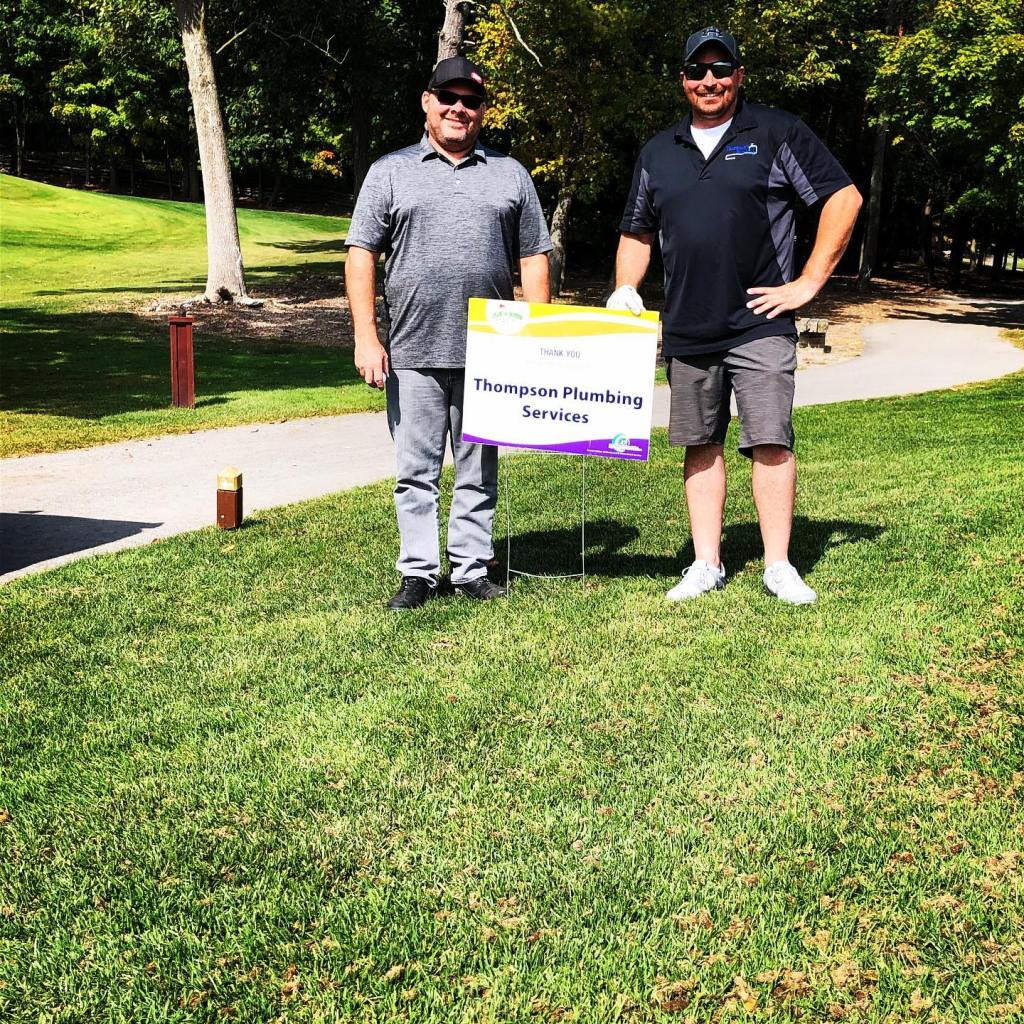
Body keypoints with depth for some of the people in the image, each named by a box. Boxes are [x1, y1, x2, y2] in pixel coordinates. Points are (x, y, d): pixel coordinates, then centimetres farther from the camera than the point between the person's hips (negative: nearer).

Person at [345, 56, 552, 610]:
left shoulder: (510, 174, 13)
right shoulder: (391, 171, 8)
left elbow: (533, 257, 12)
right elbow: (361, 254, 3)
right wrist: (366, 337, -6)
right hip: (413, 353, -1)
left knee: (478, 469, 7)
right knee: (416, 470, 3)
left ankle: (472, 569, 16)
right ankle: (418, 573, 12)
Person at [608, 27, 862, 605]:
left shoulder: (777, 134, 2)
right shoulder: (658, 153, 15)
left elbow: (844, 197, 0)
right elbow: (637, 234, 23)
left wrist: (808, 282, -5)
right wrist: (625, 290, 5)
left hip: (759, 324, -4)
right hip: (687, 330, 4)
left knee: (771, 442, -6)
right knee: (701, 446, 8)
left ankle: (779, 566, 3)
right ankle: (707, 565, 16)